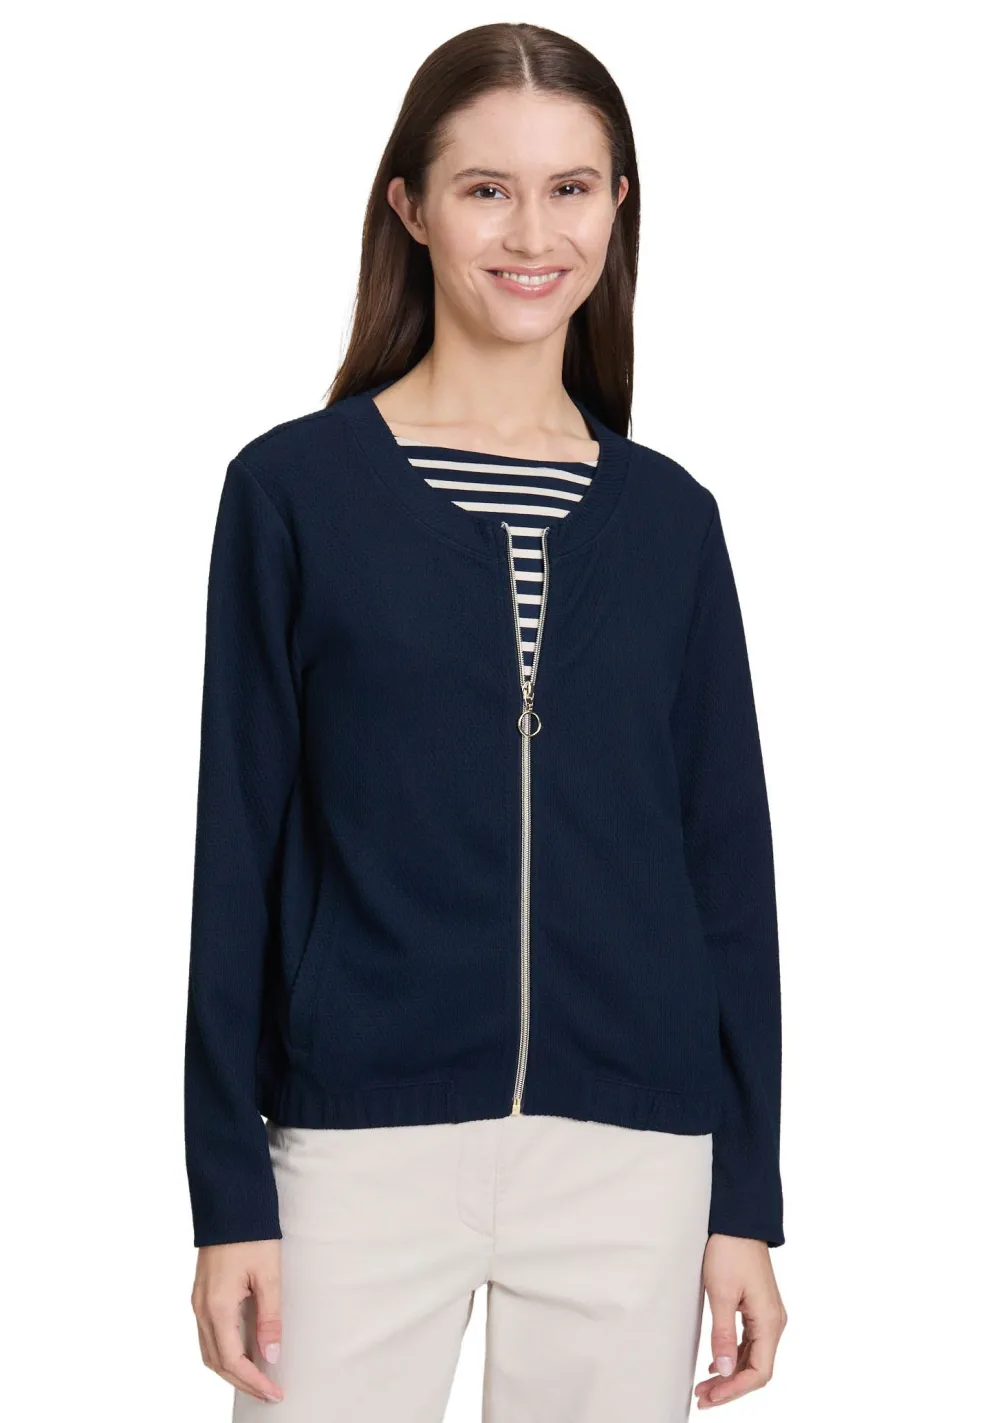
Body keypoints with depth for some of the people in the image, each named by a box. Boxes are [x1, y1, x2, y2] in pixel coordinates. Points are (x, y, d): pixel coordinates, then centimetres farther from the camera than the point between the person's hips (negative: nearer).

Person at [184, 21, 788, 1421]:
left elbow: (728, 865, 8)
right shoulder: (293, 489, -1)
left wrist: (749, 1199, 6)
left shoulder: (668, 517, 6)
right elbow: (240, 847, 0)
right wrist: (229, 1194, -3)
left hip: (633, 1153, 2)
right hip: (364, 1143, -2)